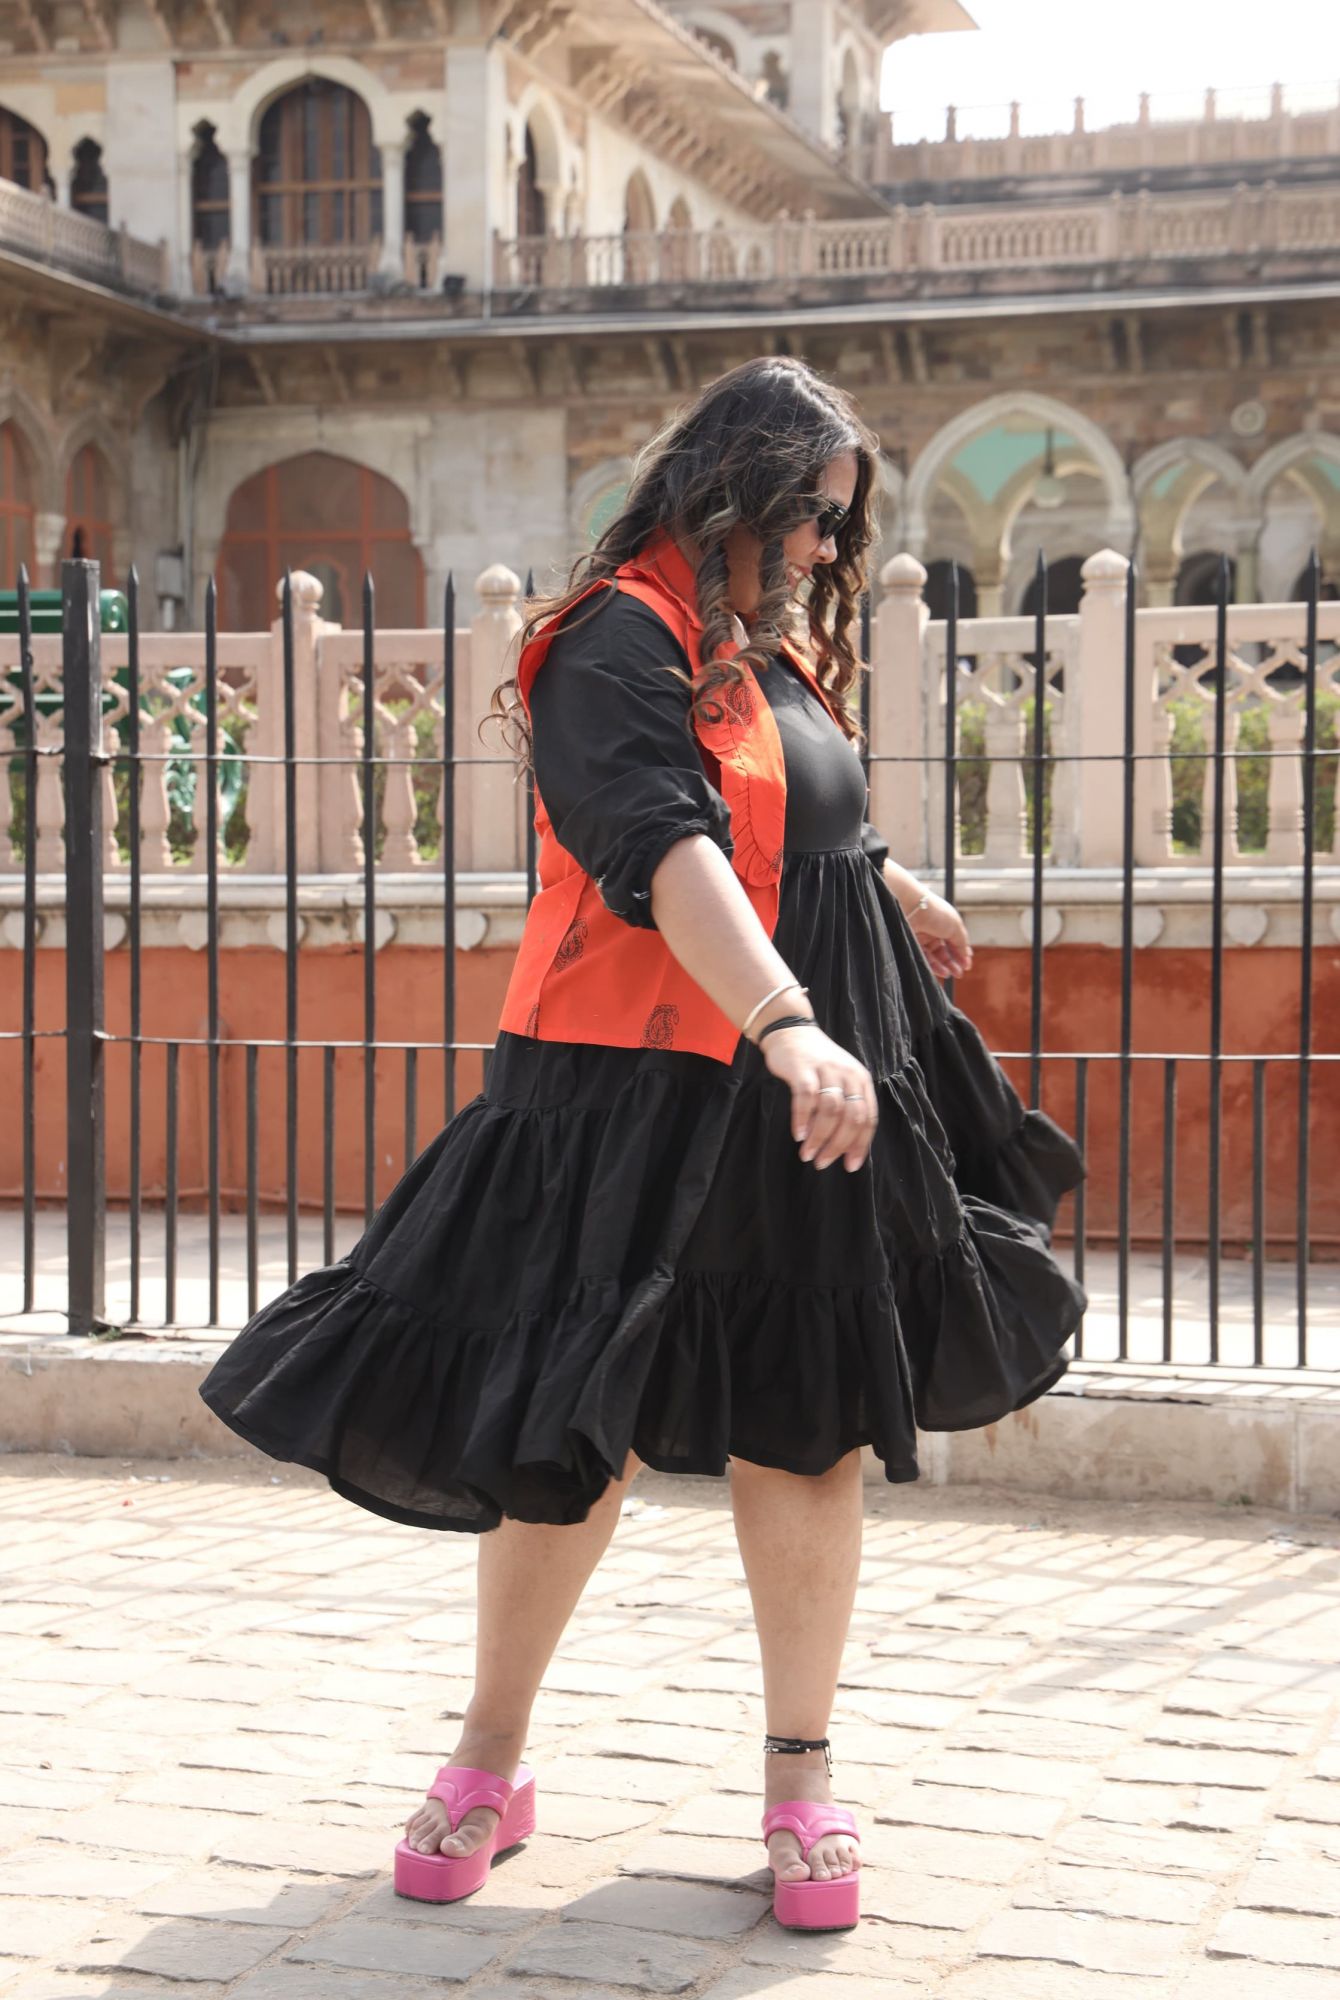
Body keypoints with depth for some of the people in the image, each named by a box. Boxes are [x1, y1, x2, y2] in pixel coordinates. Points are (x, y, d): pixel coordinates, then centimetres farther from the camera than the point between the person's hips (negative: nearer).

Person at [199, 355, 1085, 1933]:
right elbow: (670, 850, -27)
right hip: (639, 1090, -7)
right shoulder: (622, 642, -11)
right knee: (567, 1430, 1)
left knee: (807, 1429, 6)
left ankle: (801, 1776, 18)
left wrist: (895, 890, 53)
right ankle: (489, 1767, 19)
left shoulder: (778, 646, 16)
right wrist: (789, 1024, -39)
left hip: (811, 1090, 7)